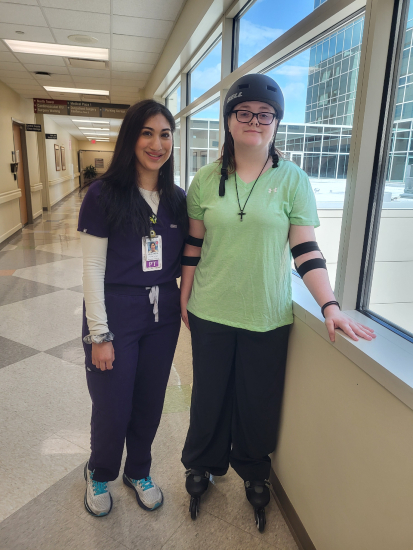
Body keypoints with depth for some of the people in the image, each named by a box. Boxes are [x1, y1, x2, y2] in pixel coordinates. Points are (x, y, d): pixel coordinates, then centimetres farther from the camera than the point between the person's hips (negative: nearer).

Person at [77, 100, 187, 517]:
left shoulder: (177, 199, 3)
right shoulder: (104, 194, -10)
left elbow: (183, 260, 9)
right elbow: (92, 267, -11)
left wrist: (185, 305, 3)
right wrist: (99, 335, -12)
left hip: (163, 316, 4)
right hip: (115, 314, -4)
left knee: (150, 404, 17)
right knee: (112, 410, 10)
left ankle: (138, 472, 45)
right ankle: (99, 474, 42)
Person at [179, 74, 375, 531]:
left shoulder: (292, 179, -4)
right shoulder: (206, 179, 1)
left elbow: (305, 248, -5)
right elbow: (193, 244, 5)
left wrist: (330, 305, -13)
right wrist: (184, 298, 7)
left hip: (268, 317, -1)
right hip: (211, 313, 1)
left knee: (259, 401, 14)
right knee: (210, 394, 16)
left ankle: (253, 472, 43)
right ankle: (202, 465, 44)